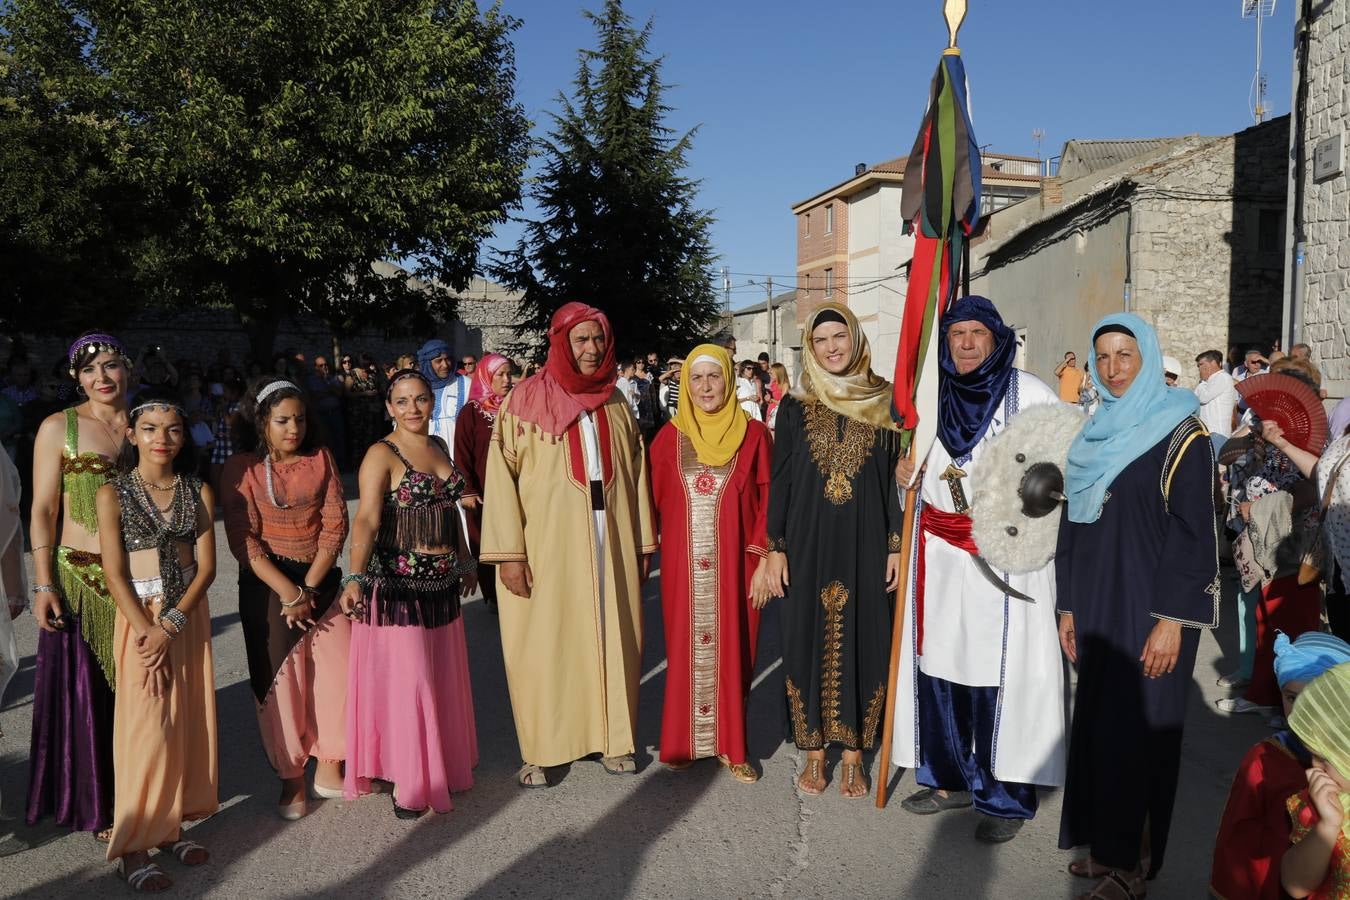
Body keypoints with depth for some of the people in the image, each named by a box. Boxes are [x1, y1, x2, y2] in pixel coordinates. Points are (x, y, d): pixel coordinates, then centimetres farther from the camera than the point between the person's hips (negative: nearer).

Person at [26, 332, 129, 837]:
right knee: (85, 691, 5)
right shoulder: (59, 428, -1)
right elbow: (43, 511, -3)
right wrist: (44, 586, -10)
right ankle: (93, 800, 22)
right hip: (81, 580, -2)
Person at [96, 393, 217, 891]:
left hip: (190, 615, 4)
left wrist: (172, 624, -13)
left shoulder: (198, 491, 3)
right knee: (147, 726, -5)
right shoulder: (114, 493, -5)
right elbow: (115, 574, -9)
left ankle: (172, 825, 21)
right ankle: (134, 846, 6)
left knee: (189, 721, 7)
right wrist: (147, 631, -17)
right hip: (139, 616, -3)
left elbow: (206, 564, -1)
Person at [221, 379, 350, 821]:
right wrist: (289, 593, -17)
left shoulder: (321, 459, 1)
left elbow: (335, 525, -3)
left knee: (341, 668, -1)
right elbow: (243, 540, -11)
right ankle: (292, 780, 16)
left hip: (321, 578, 3)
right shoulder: (242, 468, -6)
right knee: (281, 679, 1)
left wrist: (308, 588, -11)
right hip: (267, 584, -3)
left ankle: (328, 769, 16)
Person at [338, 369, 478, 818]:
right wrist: (355, 578, -37)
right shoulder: (382, 455, -12)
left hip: (442, 581, 7)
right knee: (405, 681, -3)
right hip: (397, 582, -7)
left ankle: (442, 764, 32)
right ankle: (407, 783, 13)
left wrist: (465, 561, 24)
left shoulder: (439, 446, 10)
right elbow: (366, 519, -25)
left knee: (443, 678, 15)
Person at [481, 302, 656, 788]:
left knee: (612, 637, 10)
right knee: (545, 643, 4)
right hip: (547, 545, -4)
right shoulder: (526, 400, -4)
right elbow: (502, 476, -8)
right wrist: (508, 552, -14)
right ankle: (540, 749, 18)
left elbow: (636, 473, 11)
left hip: (611, 542, 4)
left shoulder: (615, 401, 9)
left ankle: (612, 738, 25)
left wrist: (644, 542, 9)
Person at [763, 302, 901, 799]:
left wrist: (896, 546, -1)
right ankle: (814, 753, 20)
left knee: (862, 642, 5)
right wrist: (776, 548, -2)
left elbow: (895, 477, 4)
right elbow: (779, 480, 3)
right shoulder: (796, 407, 3)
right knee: (809, 642, 6)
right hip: (808, 545, 0)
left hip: (866, 547, 0)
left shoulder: (883, 402, 4)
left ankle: (853, 756, 20)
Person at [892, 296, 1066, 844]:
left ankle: (1005, 797, 14)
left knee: (1000, 671, -2)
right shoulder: (932, 397, 12)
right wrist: (905, 474, 3)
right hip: (939, 557, 5)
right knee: (940, 661, 9)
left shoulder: (1030, 394, -3)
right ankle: (951, 778, 27)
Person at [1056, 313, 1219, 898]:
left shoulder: (1181, 433, -9)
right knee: (1097, 723, 11)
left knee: (1137, 727, 1)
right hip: (1097, 607, 6)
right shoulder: (1094, 437, 10)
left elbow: (1192, 531, -13)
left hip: (1150, 607, -6)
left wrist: (1171, 620, -18)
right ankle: (1103, 845, 24)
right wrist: (1069, 606, 10)